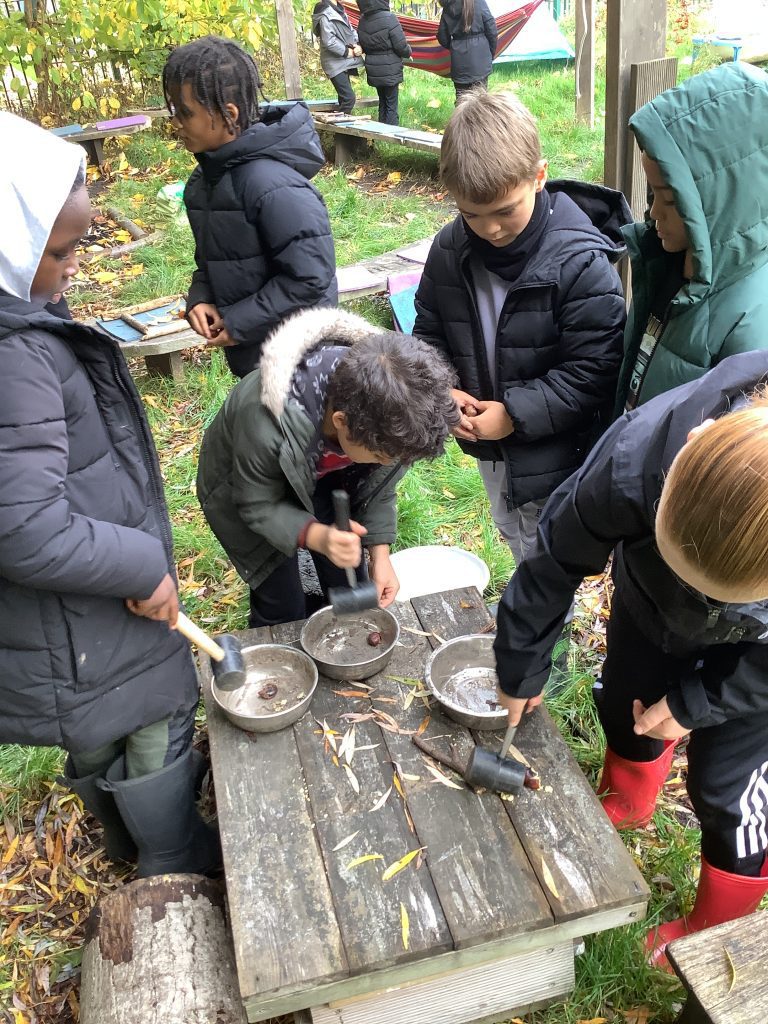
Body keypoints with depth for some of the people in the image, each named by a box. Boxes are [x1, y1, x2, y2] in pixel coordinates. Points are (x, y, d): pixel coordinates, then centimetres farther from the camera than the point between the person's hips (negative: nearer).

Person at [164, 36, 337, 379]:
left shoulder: (272, 184, -25)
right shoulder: (208, 175, 4)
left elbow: (310, 278, -25)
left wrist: (238, 323, -19)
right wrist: (200, 297, -5)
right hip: (248, 351, 9)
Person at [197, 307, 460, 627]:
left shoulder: (384, 410, -29)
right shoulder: (265, 424, -44)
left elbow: (378, 485, -9)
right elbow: (257, 505, -26)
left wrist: (380, 555, -15)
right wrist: (316, 536, -43)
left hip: (322, 479, 4)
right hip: (246, 486, -4)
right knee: (284, 612, -2)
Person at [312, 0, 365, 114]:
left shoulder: (339, 10, 13)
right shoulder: (325, 15, -17)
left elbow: (351, 30, 13)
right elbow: (329, 41, -24)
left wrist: (358, 45, -6)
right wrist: (347, 52, -14)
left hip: (343, 62, 10)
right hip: (335, 63, -10)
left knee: (345, 97, 13)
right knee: (349, 98, -15)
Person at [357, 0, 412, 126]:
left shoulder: (363, 21, -1)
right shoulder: (388, 18, -19)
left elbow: (363, 46, 10)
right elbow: (401, 46, -15)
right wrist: (408, 52, 5)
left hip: (373, 71, 6)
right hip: (390, 71, -6)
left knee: (382, 104, 18)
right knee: (391, 105, 2)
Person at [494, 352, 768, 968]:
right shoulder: (640, 452, -42)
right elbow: (558, 558, -20)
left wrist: (699, 701, -16)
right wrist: (521, 669, -8)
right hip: (651, 608, 2)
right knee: (627, 711, 23)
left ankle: (713, 937, 36)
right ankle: (628, 804, 58)